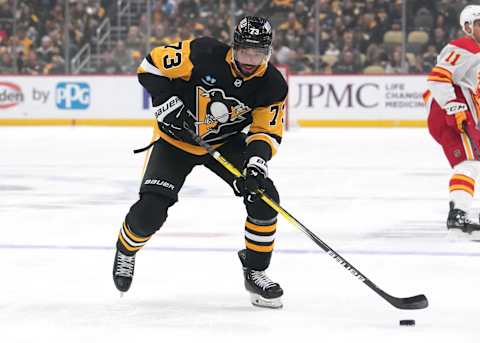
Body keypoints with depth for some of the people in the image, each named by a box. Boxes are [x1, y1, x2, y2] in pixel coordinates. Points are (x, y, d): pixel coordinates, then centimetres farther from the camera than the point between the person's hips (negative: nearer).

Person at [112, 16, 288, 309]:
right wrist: (168, 103, -28)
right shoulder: (204, 54, -26)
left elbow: (267, 131, -14)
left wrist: (257, 160, -34)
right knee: (151, 210, -15)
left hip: (226, 142, 3)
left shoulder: (273, 85, -17)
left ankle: (255, 271, 2)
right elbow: (152, 65, -19)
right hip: (176, 138, -3)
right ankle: (126, 249, 22)